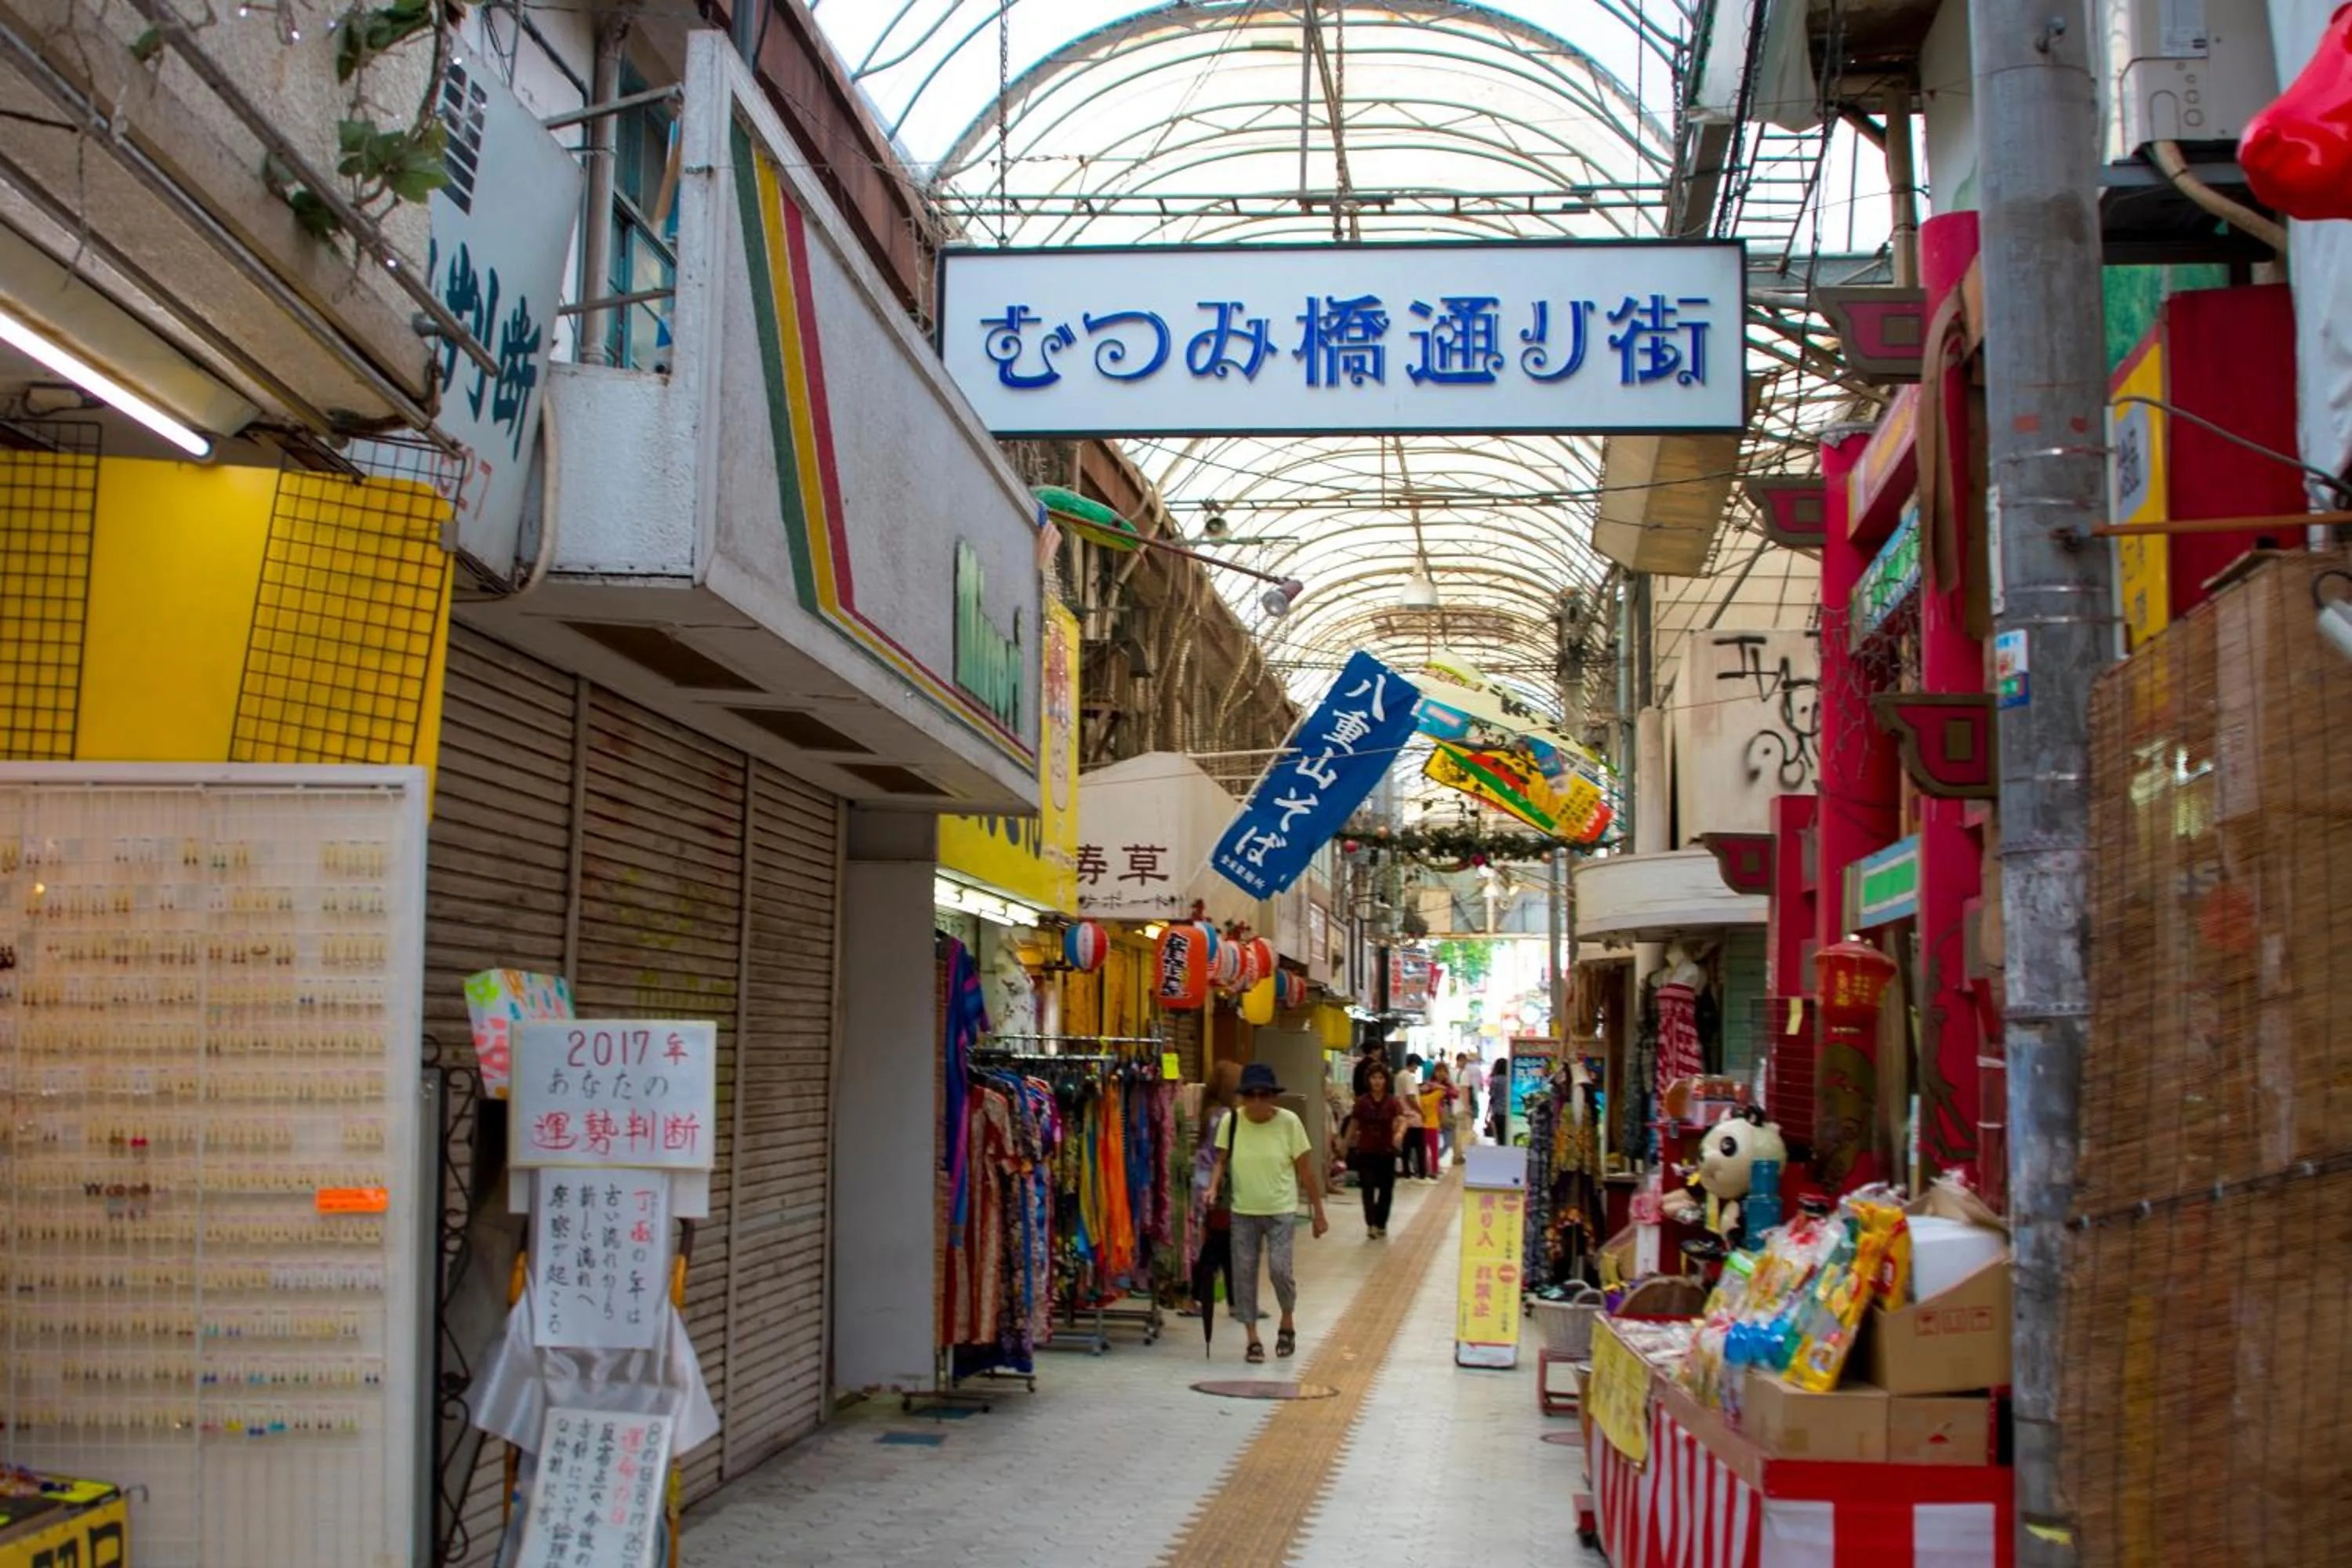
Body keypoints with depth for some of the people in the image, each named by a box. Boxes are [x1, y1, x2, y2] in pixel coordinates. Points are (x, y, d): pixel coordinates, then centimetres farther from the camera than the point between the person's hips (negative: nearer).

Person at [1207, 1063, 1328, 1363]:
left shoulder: (1288, 1122, -10)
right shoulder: (1231, 1122, -6)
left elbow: (1306, 1171, -4)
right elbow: (1221, 1161, 5)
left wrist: (1318, 1212, -1)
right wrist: (1213, 1186, -16)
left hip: (1281, 1211, -2)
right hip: (1243, 1212, 2)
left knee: (1279, 1268, -12)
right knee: (1244, 1272, 3)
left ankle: (1288, 1321, 18)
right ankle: (1253, 1339, 16)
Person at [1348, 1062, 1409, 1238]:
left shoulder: (1393, 1102, -5)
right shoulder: (1361, 1102, -3)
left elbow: (1401, 1121, -19)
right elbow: (1354, 1125, 7)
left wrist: (1399, 1133, -40)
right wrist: (1346, 1144, 14)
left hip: (1387, 1151, 1)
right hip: (1366, 1151, -1)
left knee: (1386, 1190, 9)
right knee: (1368, 1188, -10)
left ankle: (1381, 1224, 24)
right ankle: (1371, 1224, -16)